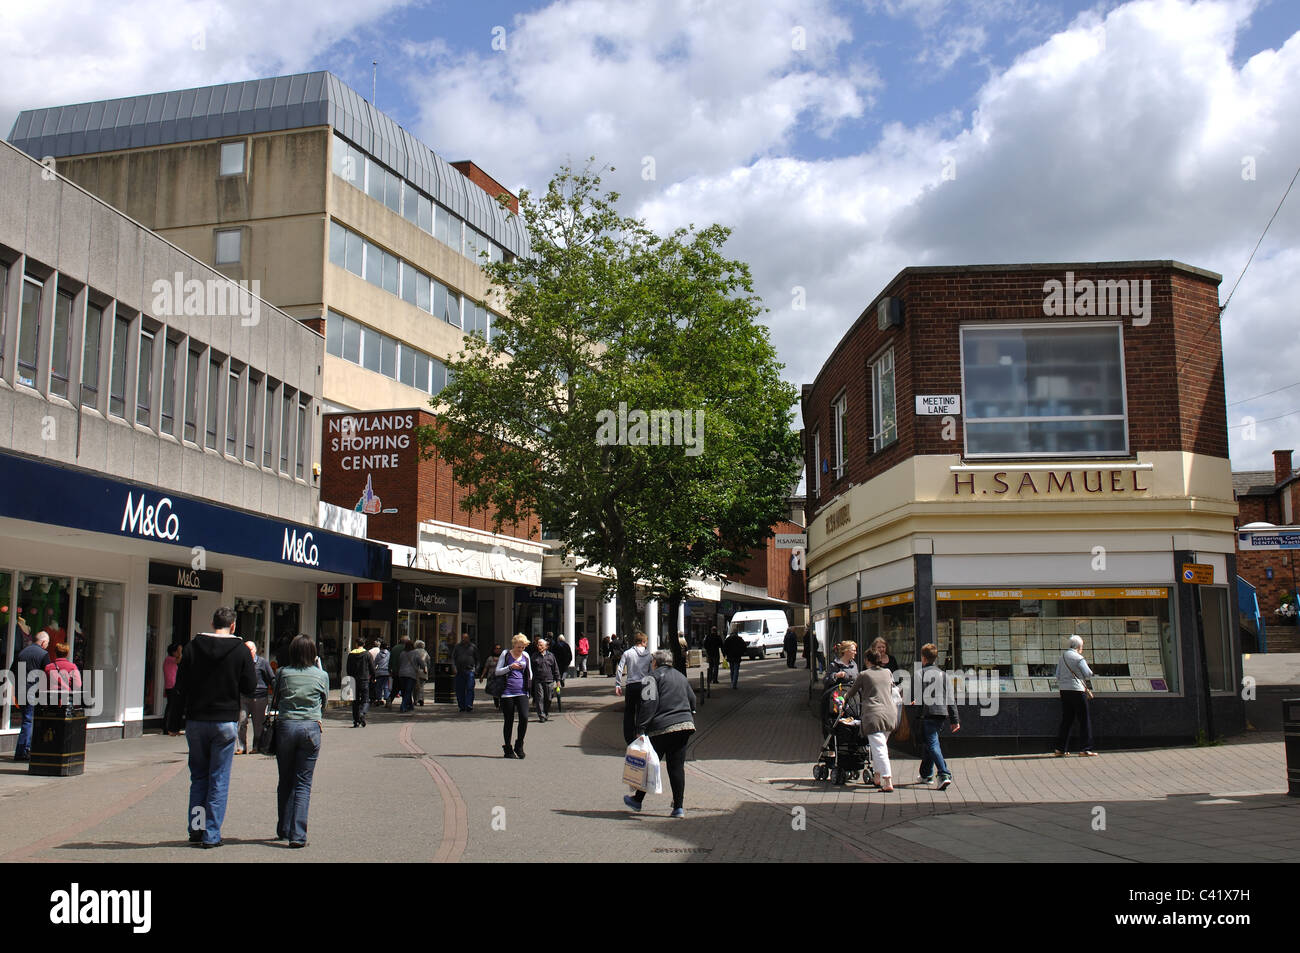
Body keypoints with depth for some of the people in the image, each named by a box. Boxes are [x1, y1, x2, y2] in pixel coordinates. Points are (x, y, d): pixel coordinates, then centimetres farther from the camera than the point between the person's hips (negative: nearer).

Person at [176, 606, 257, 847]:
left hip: (195, 721, 2)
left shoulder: (192, 647, -1)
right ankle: (211, 834, 4)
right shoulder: (240, 650, -7)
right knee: (219, 780, 4)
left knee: (198, 777, 15)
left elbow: (181, 685, 1)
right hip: (226, 721, -2)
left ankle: (195, 828, 16)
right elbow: (250, 687, -4)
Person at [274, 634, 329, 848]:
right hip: (311, 727, -1)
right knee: (303, 783, 1)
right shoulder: (321, 675, 3)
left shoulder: (283, 673, 3)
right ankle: (298, 835, -5)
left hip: (286, 726, 1)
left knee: (285, 781, 14)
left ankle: (284, 830, 21)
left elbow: (275, 701, 13)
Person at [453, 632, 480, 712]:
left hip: (470, 670, -2)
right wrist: (454, 667, -5)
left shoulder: (473, 647, 10)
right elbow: (453, 657, 9)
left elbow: (477, 659, 17)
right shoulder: (457, 646, 10)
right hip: (459, 671, 2)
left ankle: (469, 705, -17)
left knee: (470, 688, -13)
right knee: (460, 690, 4)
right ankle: (461, 706, 12)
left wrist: (476, 668, 7)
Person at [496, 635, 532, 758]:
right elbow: (497, 671, -1)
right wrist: (510, 667, -15)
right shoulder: (505, 654, 2)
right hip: (507, 692, -2)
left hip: (522, 692, 3)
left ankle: (519, 745, 5)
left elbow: (530, 673, 22)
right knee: (509, 720, 1)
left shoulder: (525, 655, 12)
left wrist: (529, 687, 8)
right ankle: (507, 749, 14)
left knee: (524, 717, -12)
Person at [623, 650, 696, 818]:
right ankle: (678, 807, 2)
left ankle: (638, 800, 20)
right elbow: (692, 701, 25)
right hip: (685, 725, 6)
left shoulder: (652, 677, -2)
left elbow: (649, 704, -13)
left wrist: (641, 729, -14)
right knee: (677, 767, 6)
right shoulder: (681, 677, 21)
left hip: (661, 728, -6)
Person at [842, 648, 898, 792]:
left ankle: (888, 783, -14)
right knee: (882, 746, 19)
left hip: (874, 716, -5)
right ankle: (878, 778, 22)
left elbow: (852, 692, 14)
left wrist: (845, 701, 35)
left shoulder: (863, 675, 0)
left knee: (879, 749, -7)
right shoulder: (887, 672, 12)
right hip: (890, 713, 5)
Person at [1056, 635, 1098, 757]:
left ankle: (1060, 749, 11)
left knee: (1066, 719, 12)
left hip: (1064, 691, 7)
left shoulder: (1062, 656, 12)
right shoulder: (1079, 658, -9)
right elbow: (1088, 674, -14)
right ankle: (1086, 749, -1)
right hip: (1077, 690, -7)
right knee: (1085, 719, 1)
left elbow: (1058, 675, 15)